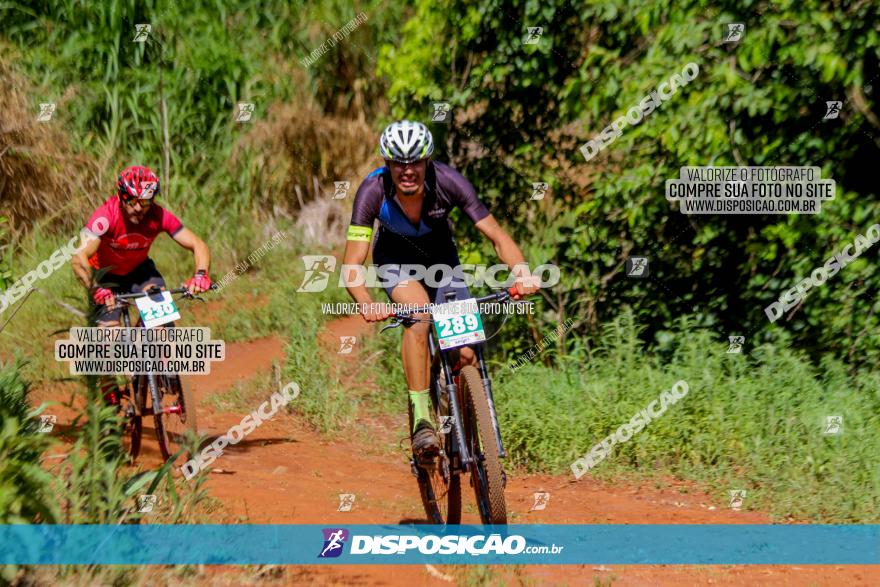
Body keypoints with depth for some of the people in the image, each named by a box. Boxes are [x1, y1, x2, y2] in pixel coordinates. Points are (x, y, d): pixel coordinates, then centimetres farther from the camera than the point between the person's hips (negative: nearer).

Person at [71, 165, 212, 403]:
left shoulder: (159, 216, -25)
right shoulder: (107, 216, -34)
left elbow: (198, 245, -24)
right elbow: (79, 257, -44)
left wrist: (201, 274, -45)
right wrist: (95, 289, -59)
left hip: (138, 269, 2)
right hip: (106, 275, -2)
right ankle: (109, 397, 3)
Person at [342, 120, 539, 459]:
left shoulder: (448, 182, -31)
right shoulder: (373, 191, -32)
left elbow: (498, 237, -29)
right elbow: (352, 264, -36)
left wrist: (522, 271, -49)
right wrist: (366, 304, -55)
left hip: (440, 253, 1)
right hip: (395, 256, -1)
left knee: (465, 354, -11)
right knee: (418, 313, -34)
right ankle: (421, 420, -29)